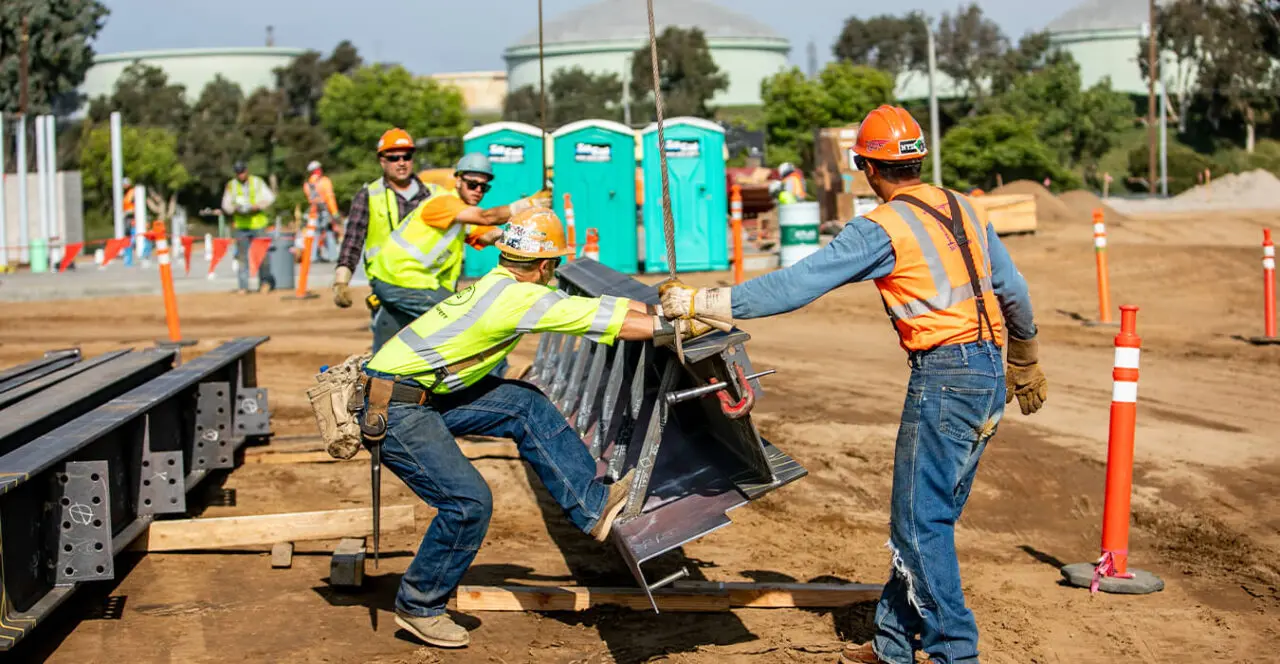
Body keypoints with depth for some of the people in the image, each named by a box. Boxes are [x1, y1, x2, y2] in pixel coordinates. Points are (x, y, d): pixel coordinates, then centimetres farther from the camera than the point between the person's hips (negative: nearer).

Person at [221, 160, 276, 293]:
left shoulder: (257, 182, 5)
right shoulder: (231, 185, 7)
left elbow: (269, 198, 3)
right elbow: (226, 205, 9)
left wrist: (257, 206, -12)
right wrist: (236, 208, -12)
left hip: (258, 224, -1)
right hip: (241, 226, 1)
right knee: (242, 256, -1)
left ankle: (265, 282, 10)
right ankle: (243, 286, 2)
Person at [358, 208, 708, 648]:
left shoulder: (499, 284, 8)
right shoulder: (518, 298, -19)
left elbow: (600, 307, 14)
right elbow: (612, 323, -19)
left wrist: (663, 310, 14)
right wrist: (680, 328, -12)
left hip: (423, 395, 10)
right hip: (392, 410, -10)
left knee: (526, 405, 3)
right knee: (468, 501, -14)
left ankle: (593, 506, 5)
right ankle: (418, 608, 3)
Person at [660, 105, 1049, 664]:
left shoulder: (882, 227, -8)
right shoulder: (965, 210, 13)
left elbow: (797, 284, -13)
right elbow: (1014, 291, 19)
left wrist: (702, 302, -10)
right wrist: (1026, 364, 34)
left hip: (944, 376, -8)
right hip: (991, 373, 8)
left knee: (920, 520, -1)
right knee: (925, 514, 14)